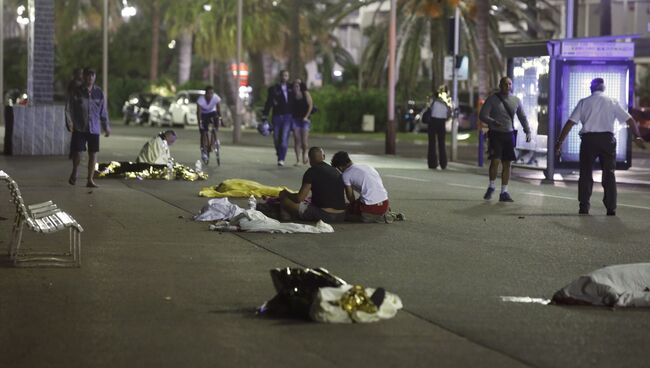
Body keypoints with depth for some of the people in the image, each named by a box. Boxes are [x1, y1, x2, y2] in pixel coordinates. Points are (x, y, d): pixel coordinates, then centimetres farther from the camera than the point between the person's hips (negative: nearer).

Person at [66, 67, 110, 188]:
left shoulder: (99, 92, 6)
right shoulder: (77, 92, -2)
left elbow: (103, 111, 13)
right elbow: (68, 109, 0)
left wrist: (106, 126, 12)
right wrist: (69, 123, -10)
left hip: (94, 128, 2)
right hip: (79, 128, -2)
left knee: (93, 153, 1)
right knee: (77, 152, -3)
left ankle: (90, 180, 8)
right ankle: (74, 173, 24)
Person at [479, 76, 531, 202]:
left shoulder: (516, 100, 9)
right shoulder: (492, 99, -3)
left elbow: (522, 117, 19)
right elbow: (482, 115, -6)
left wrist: (528, 131, 8)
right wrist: (493, 122, -24)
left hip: (509, 135, 4)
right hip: (495, 134, -4)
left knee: (507, 163, 3)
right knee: (495, 160, -15)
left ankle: (504, 192, 9)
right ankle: (491, 187, 6)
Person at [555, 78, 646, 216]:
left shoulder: (584, 102, 7)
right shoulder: (612, 102, 9)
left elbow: (570, 123, 1)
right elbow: (630, 120, 3)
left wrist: (559, 142, 2)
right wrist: (637, 137, 8)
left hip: (588, 138, -1)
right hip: (607, 138, 1)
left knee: (586, 173, 6)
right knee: (609, 173, 6)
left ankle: (584, 207, 2)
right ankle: (611, 208, 3)